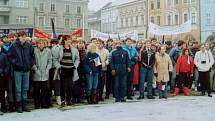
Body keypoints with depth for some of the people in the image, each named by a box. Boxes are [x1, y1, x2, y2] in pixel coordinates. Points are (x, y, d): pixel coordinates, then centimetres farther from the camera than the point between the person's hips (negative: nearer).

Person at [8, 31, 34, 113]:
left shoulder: (29, 46, 1)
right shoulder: (14, 46, -6)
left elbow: (32, 56, 10)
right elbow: (9, 56, -1)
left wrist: (30, 64, 2)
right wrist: (15, 63, -9)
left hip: (27, 70, 3)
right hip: (18, 70, -3)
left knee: (25, 88, 10)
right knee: (18, 89, 2)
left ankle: (24, 104, 21)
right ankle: (19, 105, 12)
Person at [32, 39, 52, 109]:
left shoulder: (48, 51, 4)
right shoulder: (34, 50, -5)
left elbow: (50, 61, 8)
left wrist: (47, 69, -2)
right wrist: (35, 69, -9)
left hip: (45, 74, 2)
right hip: (36, 75, -2)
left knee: (45, 90, 5)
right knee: (36, 90, 5)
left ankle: (44, 104, 16)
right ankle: (37, 105, 15)